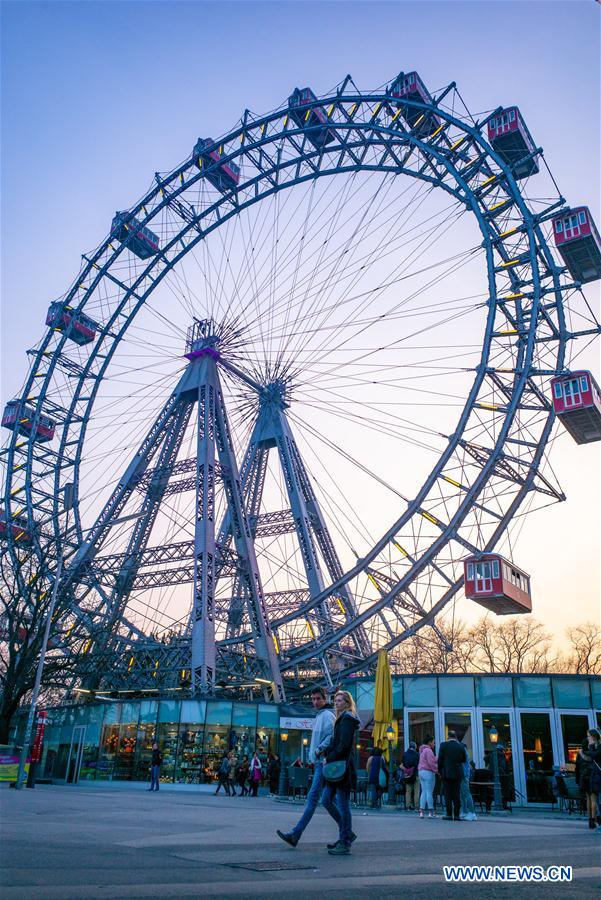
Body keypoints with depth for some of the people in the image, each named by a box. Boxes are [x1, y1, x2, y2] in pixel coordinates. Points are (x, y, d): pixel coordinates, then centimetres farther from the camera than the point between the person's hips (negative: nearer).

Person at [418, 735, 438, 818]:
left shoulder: (422, 751, 20)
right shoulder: (428, 750, -11)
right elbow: (431, 762, -17)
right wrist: (437, 770, -8)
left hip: (421, 772, 9)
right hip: (428, 772, -9)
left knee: (423, 792, 7)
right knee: (430, 792, -6)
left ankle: (421, 812, 3)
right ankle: (431, 813, -4)